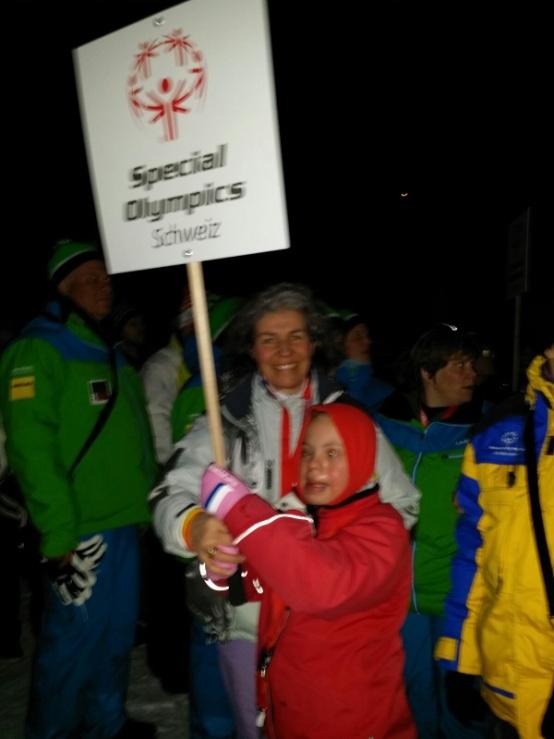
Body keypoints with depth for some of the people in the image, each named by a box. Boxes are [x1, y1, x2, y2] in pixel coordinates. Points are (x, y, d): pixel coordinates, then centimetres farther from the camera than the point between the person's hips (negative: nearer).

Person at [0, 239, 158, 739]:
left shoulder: (109, 354, 15)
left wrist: (146, 503, 10)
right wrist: (58, 534, -19)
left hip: (124, 522, 8)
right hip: (80, 530, -7)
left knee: (116, 635, 19)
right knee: (75, 638, 4)